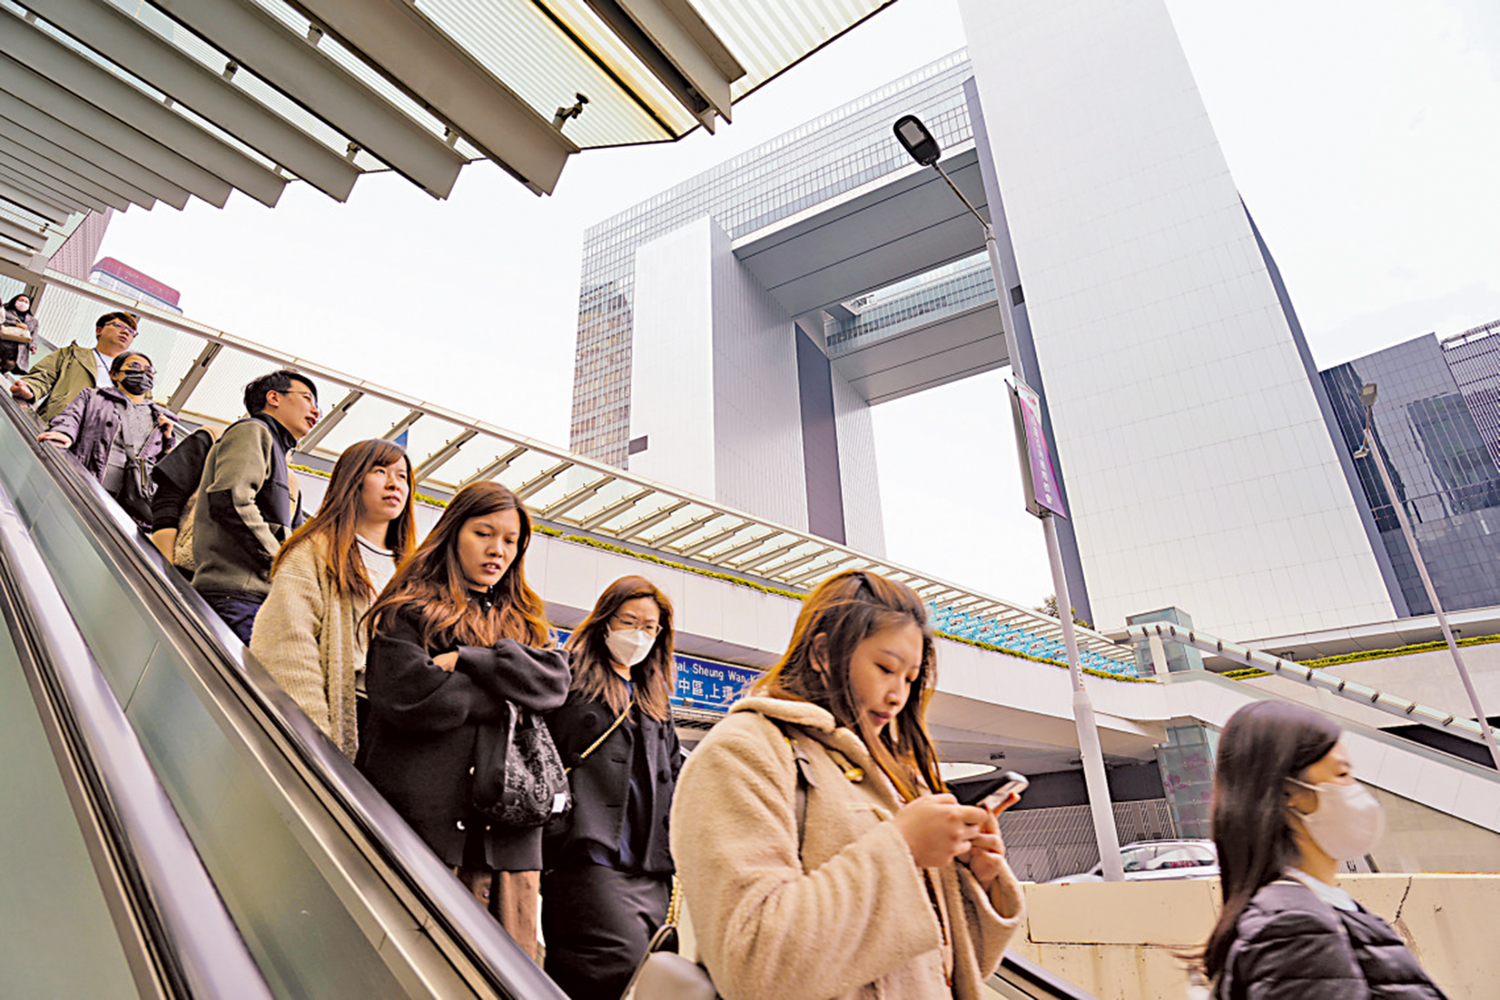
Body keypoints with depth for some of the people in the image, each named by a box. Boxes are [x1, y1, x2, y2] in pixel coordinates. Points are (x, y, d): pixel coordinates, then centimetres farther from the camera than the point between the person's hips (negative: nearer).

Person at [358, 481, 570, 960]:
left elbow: (555, 681, 2)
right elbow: (408, 697, -11)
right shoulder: (410, 610, 6)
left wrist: (467, 661, -7)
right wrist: (506, 699, -2)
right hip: (424, 814, -4)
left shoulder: (525, 622, 21)